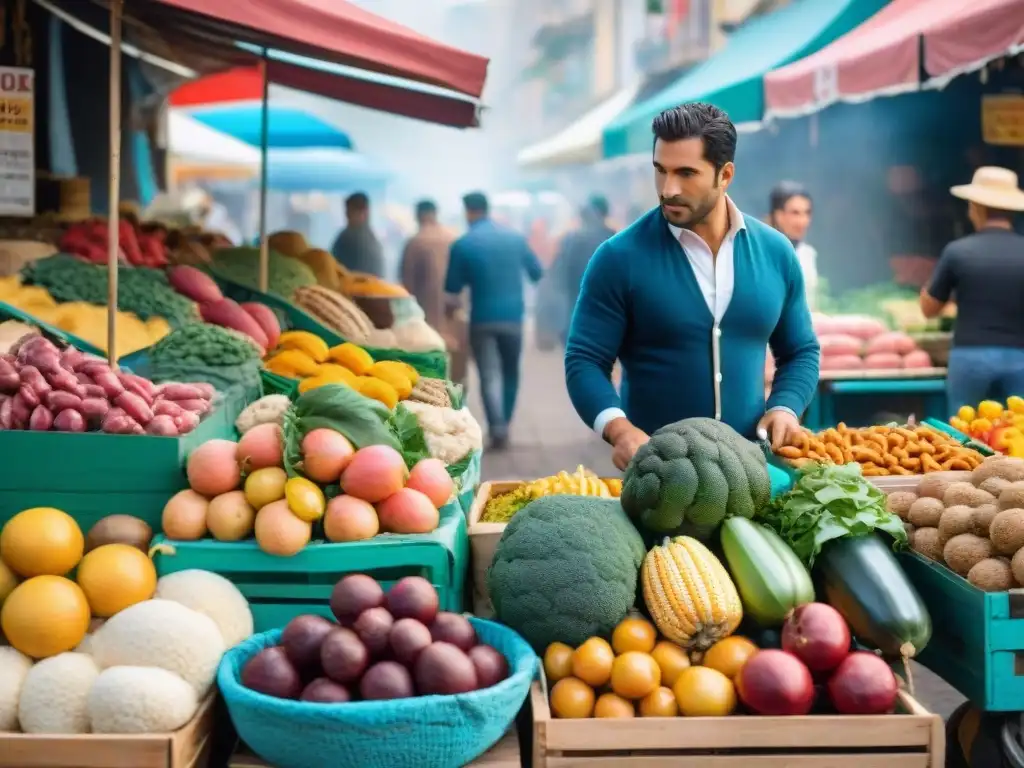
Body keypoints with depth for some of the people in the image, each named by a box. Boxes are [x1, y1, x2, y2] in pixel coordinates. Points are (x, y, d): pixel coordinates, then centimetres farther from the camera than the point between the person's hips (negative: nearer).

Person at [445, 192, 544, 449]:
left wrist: (452, 305, 21)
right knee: (510, 372, 17)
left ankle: (497, 429, -10)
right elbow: (537, 273, 11)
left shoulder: (462, 245, -6)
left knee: (490, 375, 1)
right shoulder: (515, 238, 2)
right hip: (513, 315, 2)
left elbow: (453, 288, 0)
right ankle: (503, 424, 23)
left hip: (483, 319, -2)